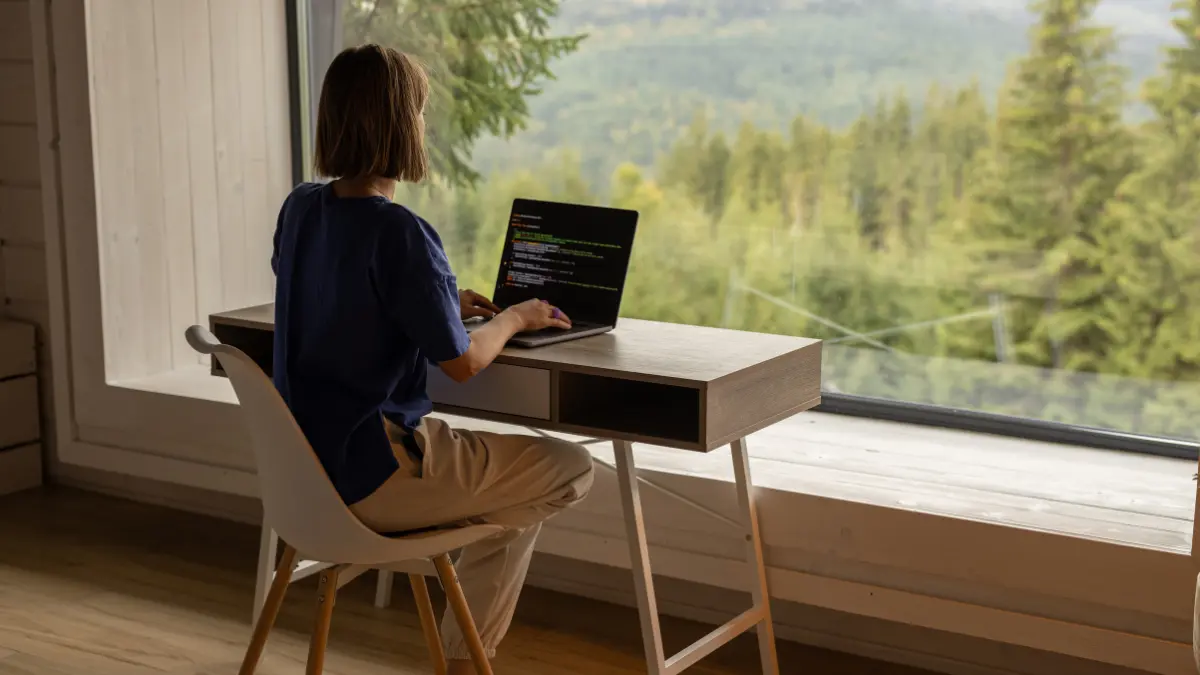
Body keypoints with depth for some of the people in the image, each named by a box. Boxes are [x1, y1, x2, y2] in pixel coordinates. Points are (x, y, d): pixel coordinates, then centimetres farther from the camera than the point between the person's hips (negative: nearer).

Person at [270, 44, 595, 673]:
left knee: (496, 460, 30)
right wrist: (513, 318, 3)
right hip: (372, 476, -9)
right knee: (571, 469, 7)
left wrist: (444, 301, 17)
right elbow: (462, 361, -15)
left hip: (306, 466, 9)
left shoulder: (299, 208, 2)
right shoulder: (401, 233, -22)